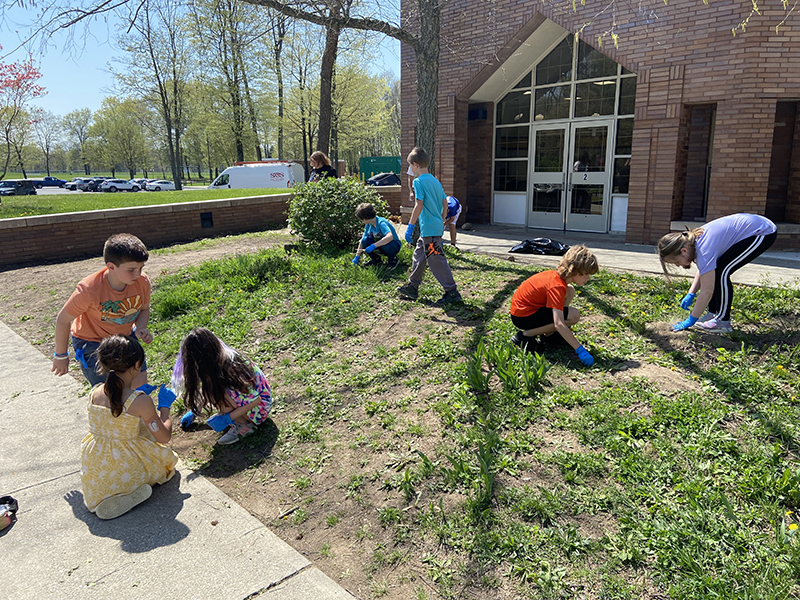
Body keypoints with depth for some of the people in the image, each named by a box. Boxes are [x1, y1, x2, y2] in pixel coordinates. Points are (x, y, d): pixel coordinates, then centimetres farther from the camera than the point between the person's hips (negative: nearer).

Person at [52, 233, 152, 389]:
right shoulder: (89, 290, -31)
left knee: (141, 383, 5)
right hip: (91, 341, -4)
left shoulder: (142, 282, -20)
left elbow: (144, 309, 2)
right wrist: (61, 355, -5)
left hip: (125, 336, 4)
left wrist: (141, 329, -20)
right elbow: (63, 320, -16)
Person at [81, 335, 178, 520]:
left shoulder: (94, 393, -6)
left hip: (94, 472, 7)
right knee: (166, 458, 22)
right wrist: (165, 406, -1)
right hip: (127, 468, -7)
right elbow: (164, 437, -14)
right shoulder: (141, 401, -23)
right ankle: (135, 490, -1)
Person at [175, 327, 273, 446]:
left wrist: (227, 419, -26)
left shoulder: (229, 370, -31)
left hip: (259, 408, -8)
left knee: (215, 393, -26)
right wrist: (194, 412, 15)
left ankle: (244, 425, -12)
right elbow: (207, 389, 11)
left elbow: (256, 399, -27)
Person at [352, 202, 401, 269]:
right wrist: (357, 257, 0)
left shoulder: (381, 222, -28)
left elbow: (390, 237, -45)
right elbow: (362, 240, 2)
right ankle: (376, 259, 4)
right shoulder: (368, 224, -4)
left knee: (385, 244, -40)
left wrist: (373, 246, -44)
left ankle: (393, 259, -7)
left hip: (394, 246, -6)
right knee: (365, 241, -19)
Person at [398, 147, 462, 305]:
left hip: (429, 228, -9)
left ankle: (452, 292, 0)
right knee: (418, 256, 18)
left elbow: (419, 205, -20)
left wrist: (410, 226, -17)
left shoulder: (419, 181, -12)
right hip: (436, 226, 9)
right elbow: (445, 203, 15)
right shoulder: (435, 181, 13)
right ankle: (412, 287, 28)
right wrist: (442, 223, 24)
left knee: (437, 260, -4)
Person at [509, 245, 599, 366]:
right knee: (574, 316, -18)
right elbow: (559, 324, -33)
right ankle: (526, 335, -11)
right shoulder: (557, 287, -27)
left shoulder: (557, 275, 1)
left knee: (570, 290, 8)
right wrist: (580, 350, -33)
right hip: (523, 317, -10)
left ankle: (549, 334, 10)